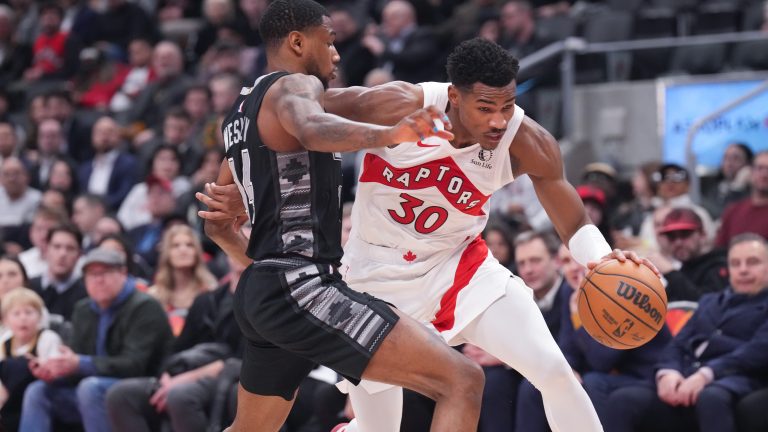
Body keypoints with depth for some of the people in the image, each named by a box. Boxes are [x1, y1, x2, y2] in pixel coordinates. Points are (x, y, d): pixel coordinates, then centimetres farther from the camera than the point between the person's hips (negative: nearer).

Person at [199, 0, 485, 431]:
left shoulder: (242, 112, 20)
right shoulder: (295, 86, -7)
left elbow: (219, 223, 30)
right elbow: (312, 129, -35)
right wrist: (389, 135, -52)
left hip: (260, 292, 10)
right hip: (302, 288, -10)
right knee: (463, 382, -16)